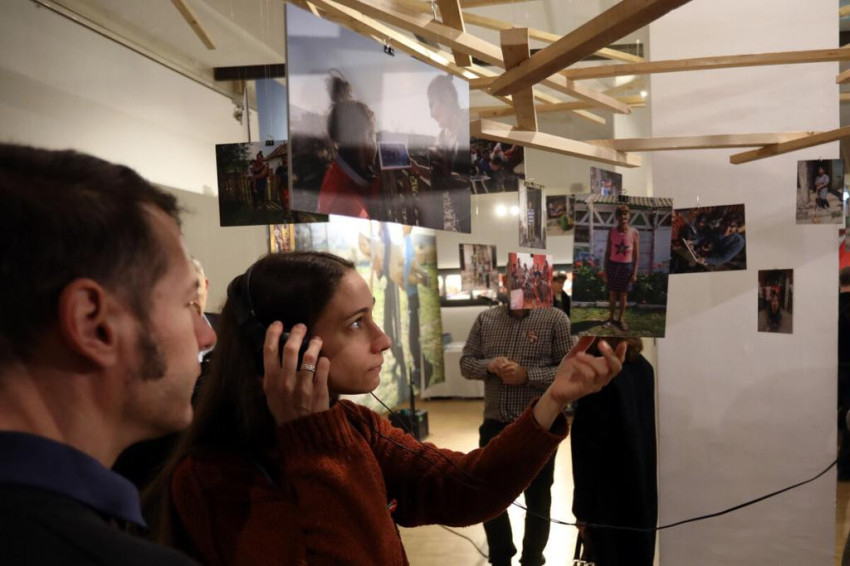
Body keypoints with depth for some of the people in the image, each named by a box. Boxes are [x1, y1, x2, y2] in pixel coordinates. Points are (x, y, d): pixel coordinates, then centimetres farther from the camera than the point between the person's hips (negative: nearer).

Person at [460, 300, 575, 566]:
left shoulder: (555, 319, -8)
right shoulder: (486, 319, 4)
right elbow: (466, 363, 6)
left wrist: (527, 375, -22)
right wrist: (489, 366, -15)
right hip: (494, 424, 4)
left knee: (537, 499, 14)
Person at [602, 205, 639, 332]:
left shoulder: (634, 233, -7)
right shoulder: (612, 232, -5)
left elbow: (636, 254, -3)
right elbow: (607, 252, 1)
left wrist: (635, 272, -5)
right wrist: (605, 269, -1)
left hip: (627, 266, -1)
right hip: (613, 264, 1)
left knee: (623, 294, 9)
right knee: (612, 293, 9)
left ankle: (621, 319, 21)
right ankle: (611, 318, 22)